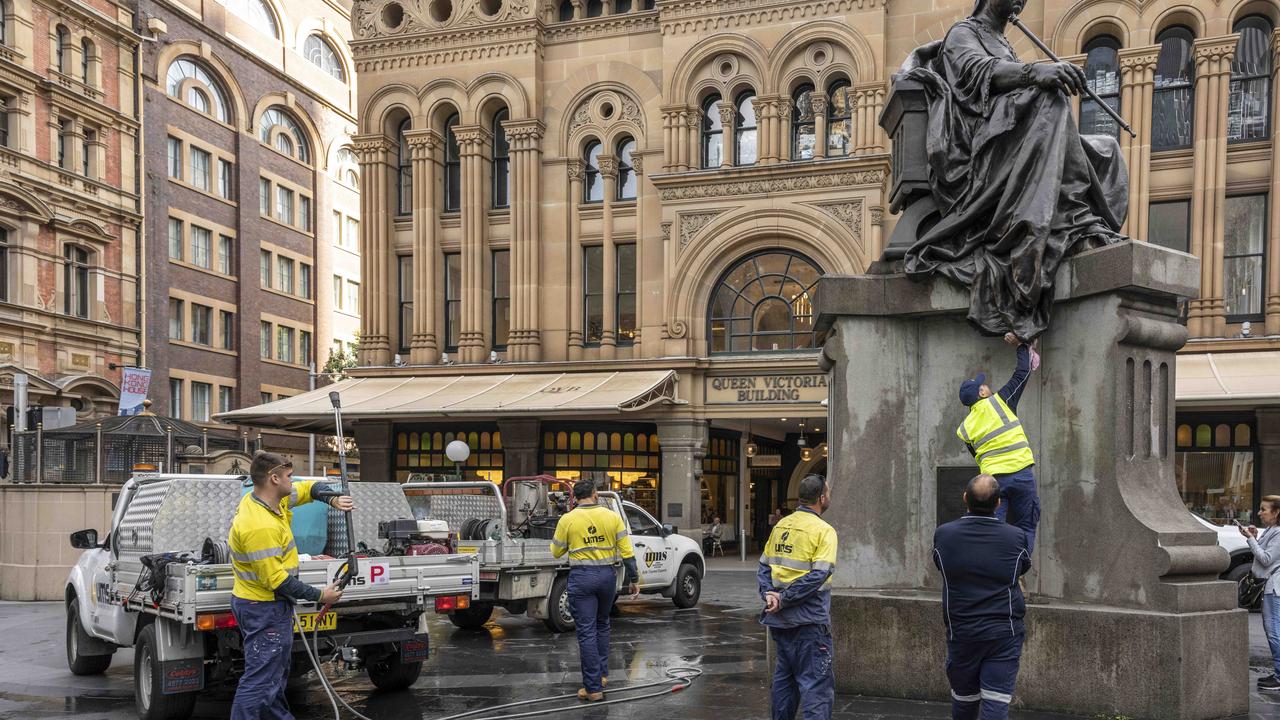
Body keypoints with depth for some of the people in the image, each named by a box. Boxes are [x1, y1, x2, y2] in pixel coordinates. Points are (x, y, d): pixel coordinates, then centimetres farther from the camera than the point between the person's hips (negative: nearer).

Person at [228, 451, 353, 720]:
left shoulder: (273, 499, 0)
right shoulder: (259, 526, -29)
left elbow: (309, 487, 16)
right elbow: (276, 579, -26)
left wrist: (334, 498, -4)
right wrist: (319, 596, -16)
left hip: (258, 603, 11)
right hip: (265, 610, -11)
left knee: (276, 673, 22)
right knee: (259, 680, -6)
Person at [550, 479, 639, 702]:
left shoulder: (567, 520, -5)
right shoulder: (612, 517, 0)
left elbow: (556, 552, 5)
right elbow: (627, 552, 0)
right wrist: (634, 580, 7)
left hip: (581, 577, -3)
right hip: (607, 575, 3)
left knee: (586, 632, 0)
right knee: (602, 626, 24)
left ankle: (593, 688, 1)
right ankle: (602, 674, 29)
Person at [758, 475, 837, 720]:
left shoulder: (781, 525, 9)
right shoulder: (823, 530, -11)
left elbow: (764, 566, 8)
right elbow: (818, 576, -20)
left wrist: (769, 594, -4)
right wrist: (783, 599, -16)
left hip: (779, 618, 7)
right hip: (808, 621, -7)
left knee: (784, 677, 19)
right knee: (817, 684, -2)